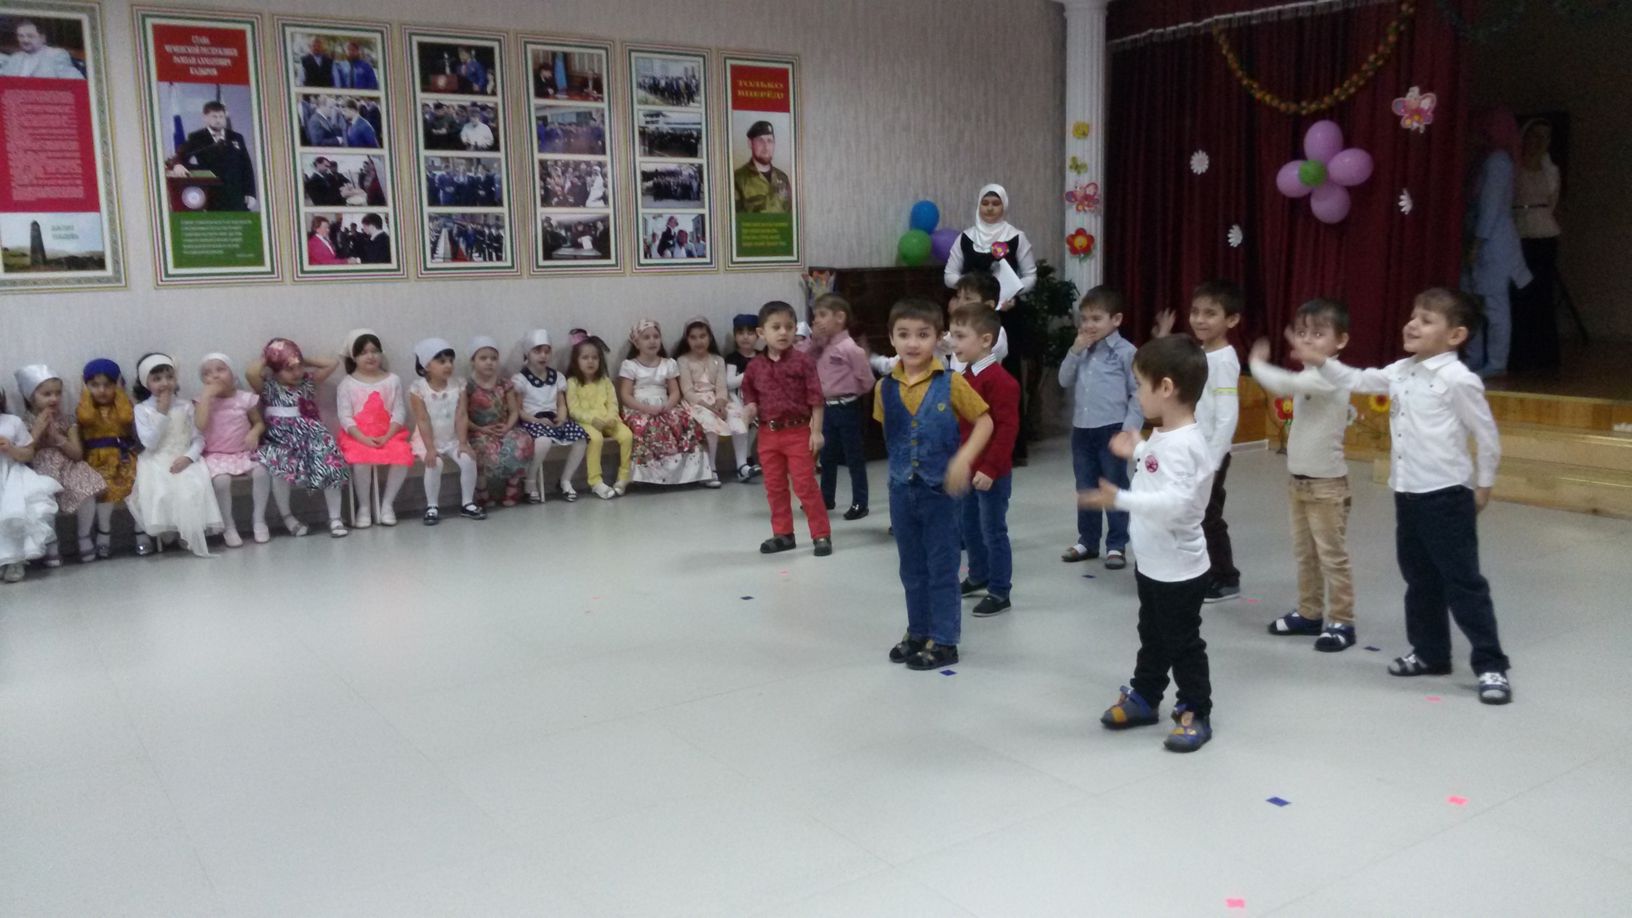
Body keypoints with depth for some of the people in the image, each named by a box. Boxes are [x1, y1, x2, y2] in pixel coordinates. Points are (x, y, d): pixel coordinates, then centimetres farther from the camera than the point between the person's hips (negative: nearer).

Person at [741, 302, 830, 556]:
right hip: (768, 434, 5)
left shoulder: (802, 361, -9)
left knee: (805, 485, -2)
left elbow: (815, 399, -9)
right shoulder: (755, 366, 1)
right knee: (774, 487, 12)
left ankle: (822, 534, 7)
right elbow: (750, 395, 15)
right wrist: (749, 408, -8)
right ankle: (783, 534, 25)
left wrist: (816, 431, -12)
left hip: (798, 432, -4)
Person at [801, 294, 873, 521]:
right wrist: (813, 339, -2)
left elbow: (866, 381, -15)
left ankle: (859, 503, 9)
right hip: (827, 407, 8)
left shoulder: (850, 348, -16)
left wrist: (848, 392, 1)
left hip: (846, 408, -8)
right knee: (827, 456, 18)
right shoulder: (821, 346, 8)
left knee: (854, 457, 2)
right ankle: (826, 498, 31)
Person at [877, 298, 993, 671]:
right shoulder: (885, 388, -2)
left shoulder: (951, 382, -13)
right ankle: (918, 632, 30)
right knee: (912, 568, 16)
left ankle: (944, 641, 15)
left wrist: (964, 458, -20)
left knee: (942, 567, 5)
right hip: (901, 490, 4)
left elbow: (984, 421, -7)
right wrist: (902, 465, 7)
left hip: (939, 490, -4)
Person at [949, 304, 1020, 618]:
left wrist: (990, 468, -24)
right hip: (966, 470, 9)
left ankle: (1000, 592, 12)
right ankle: (978, 576, 38)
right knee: (969, 527, 19)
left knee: (993, 532, 1)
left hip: (991, 474, -9)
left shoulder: (1000, 380, -20)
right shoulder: (964, 378, 9)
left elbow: (1007, 428, -23)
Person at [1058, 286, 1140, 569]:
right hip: (1082, 430, 6)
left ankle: (1117, 546, 15)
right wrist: (1075, 350, -4)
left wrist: (1129, 430, -15)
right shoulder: (1082, 351, 9)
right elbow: (1064, 380, 7)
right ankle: (1087, 541, 27)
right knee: (1085, 490, 14)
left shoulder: (1125, 352, -9)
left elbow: (1139, 394, -10)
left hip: (1112, 430, -6)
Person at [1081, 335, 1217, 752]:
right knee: (1152, 637, 23)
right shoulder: (1163, 435, 3)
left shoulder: (1183, 444, -28)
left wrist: (1119, 499, -43)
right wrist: (1138, 451, 22)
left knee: (1182, 643, 6)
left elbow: (1174, 502, -39)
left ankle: (1195, 713, 21)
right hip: (1152, 563, 10)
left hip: (1179, 570, -10)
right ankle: (1143, 698, 38)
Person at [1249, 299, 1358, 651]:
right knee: (1304, 553, 16)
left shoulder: (1330, 375, -21)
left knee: (1332, 556, -1)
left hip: (1327, 483, -9)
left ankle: (1341, 622, 7)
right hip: (1299, 480, 9)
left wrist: (1258, 364, -15)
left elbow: (1283, 384, -33)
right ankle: (1310, 613, 27)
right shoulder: (1310, 377, 10)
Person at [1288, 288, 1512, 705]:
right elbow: (1358, 380, 9)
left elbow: (1488, 439, -10)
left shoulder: (1459, 380, -15)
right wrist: (1320, 362, -7)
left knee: (1463, 582, -2)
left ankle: (1491, 665, 7)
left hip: (1447, 496, -8)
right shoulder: (1402, 372, 7)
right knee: (1419, 579, 16)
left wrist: (1482, 487, -2)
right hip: (1408, 494, 8)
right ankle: (1430, 654, 29)